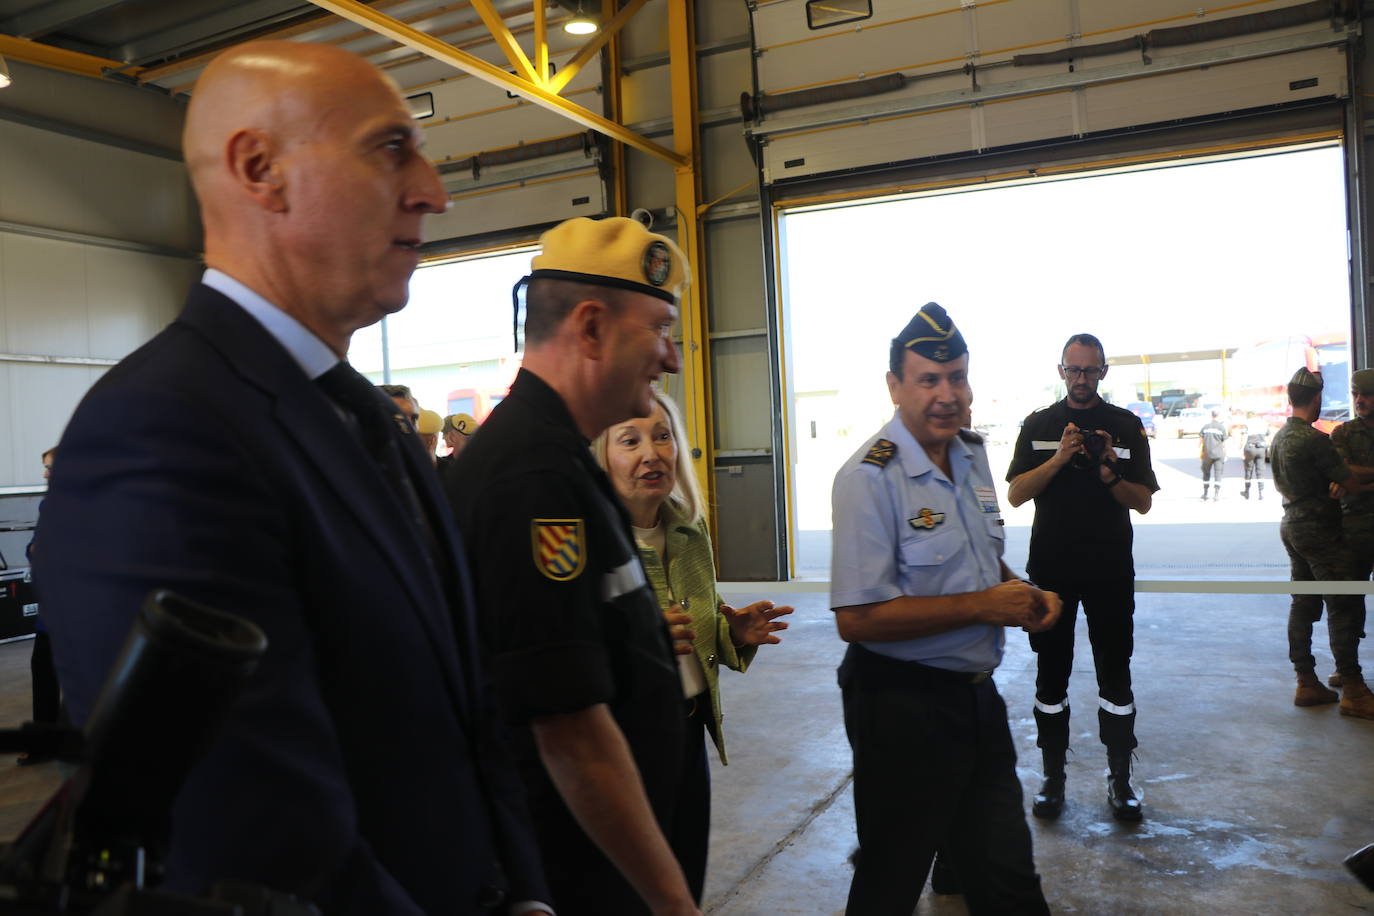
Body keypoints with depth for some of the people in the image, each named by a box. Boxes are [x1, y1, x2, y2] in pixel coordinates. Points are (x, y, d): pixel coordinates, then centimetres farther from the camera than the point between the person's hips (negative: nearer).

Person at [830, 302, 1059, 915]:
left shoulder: (973, 456, 7)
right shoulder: (871, 476, -20)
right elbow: (857, 618, -26)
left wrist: (1023, 594, -1)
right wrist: (983, 605, -21)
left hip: (977, 696, 7)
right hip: (904, 707, -7)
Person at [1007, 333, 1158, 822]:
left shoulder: (1126, 425, 5)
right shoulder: (1038, 425, 6)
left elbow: (1143, 502, 2)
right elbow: (1016, 493, -4)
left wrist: (1109, 472, -17)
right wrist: (1060, 458, -17)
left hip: (1110, 568, 0)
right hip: (1050, 567, 0)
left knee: (1115, 671, 4)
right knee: (1051, 672, 7)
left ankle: (1120, 778, 16)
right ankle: (1053, 776, 18)